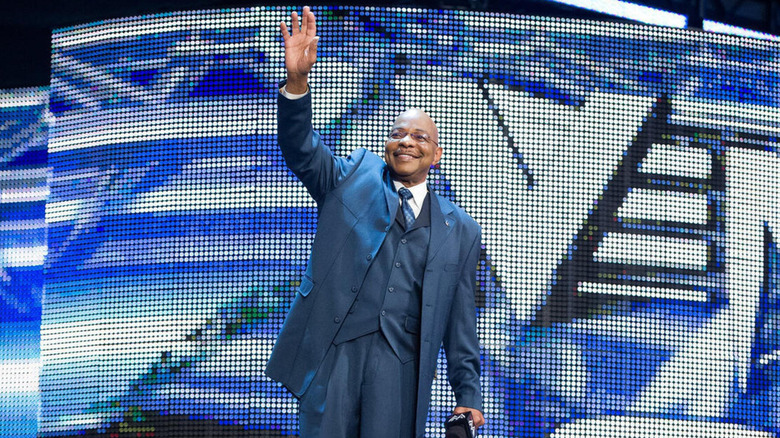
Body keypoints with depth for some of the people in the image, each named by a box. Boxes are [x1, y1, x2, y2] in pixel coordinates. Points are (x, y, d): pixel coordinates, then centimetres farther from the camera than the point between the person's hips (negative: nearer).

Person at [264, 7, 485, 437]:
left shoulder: (459, 229, 18)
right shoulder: (353, 178, 16)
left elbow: (460, 320, 17)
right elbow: (301, 151, -1)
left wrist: (468, 394, 11)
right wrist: (296, 82, -19)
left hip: (402, 360, 1)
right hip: (333, 350, -1)